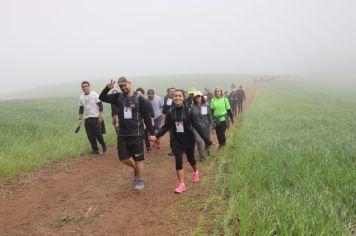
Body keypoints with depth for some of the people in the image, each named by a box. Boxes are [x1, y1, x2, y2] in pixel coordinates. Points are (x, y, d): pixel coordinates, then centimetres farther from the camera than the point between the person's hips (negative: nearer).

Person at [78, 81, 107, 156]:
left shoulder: (95, 95, -6)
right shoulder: (81, 97, 9)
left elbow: (100, 105, -9)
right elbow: (81, 109, 16)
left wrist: (100, 117, -15)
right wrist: (80, 119, 10)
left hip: (96, 118, -5)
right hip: (87, 119, 5)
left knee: (98, 134, -6)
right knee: (90, 136, 3)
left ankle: (104, 146, 19)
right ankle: (95, 150, 14)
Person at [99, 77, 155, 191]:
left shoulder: (140, 99, -6)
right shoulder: (118, 97, 5)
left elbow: (147, 117, -5)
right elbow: (102, 98, 8)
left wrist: (152, 133, -5)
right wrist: (107, 88, -12)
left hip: (137, 134, -4)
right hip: (122, 134, 4)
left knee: (138, 159, 3)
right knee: (123, 158, 9)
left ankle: (140, 181, 18)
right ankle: (136, 169, 37)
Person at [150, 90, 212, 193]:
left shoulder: (188, 110, -13)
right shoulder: (171, 111, -6)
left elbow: (197, 126, -11)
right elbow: (166, 127, -1)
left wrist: (206, 139, -13)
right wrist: (156, 136, -14)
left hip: (189, 139, -1)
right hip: (177, 141, 2)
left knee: (190, 159, 16)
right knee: (178, 161, -6)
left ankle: (195, 172, 48)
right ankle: (182, 184, 4)